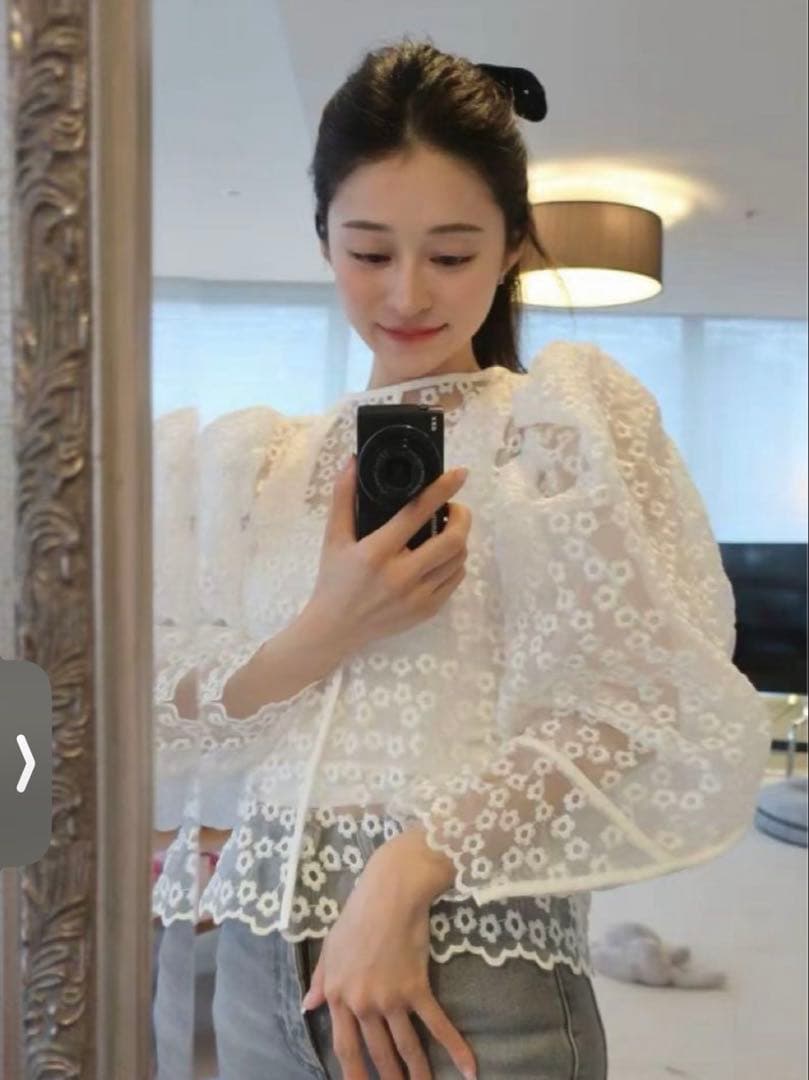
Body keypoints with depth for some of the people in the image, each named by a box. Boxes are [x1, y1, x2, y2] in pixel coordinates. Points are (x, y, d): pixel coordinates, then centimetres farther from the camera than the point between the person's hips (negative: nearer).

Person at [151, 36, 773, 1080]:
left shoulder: (570, 416, -3)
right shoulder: (261, 458, 8)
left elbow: (651, 714, -12)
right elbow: (182, 729, 6)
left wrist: (409, 868, -19)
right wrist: (324, 633, -12)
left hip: (472, 967, -4)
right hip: (263, 961, 4)